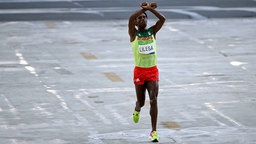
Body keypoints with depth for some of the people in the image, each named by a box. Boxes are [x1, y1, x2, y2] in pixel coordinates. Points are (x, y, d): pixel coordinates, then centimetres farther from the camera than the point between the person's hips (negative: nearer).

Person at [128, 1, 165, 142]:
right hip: (139, 71, -1)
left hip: (153, 71, 1)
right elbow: (131, 18, -21)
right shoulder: (134, 33, -1)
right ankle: (137, 110, 49)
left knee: (153, 100, -13)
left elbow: (162, 19, -11)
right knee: (141, 101, 10)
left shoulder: (152, 31, 6)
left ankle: (154, 131, -11)